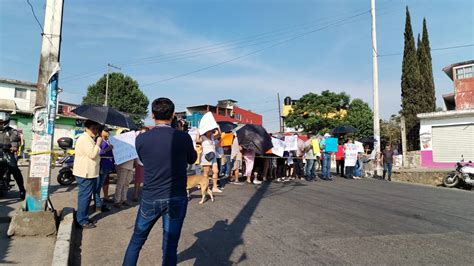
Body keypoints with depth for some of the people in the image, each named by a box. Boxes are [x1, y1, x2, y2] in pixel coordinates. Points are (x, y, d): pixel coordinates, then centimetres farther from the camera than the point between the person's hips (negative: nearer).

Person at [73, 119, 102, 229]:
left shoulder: (88, 138, 17)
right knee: (85, 196, -3)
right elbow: (92, 154, -25)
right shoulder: (85, 139, -18)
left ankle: (82, 218, 28)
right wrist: (98, 143, -16)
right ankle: (82, 221, 7)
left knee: (85, 196, 17)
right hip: (86, 174, -11)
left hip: (88, 173, 11)